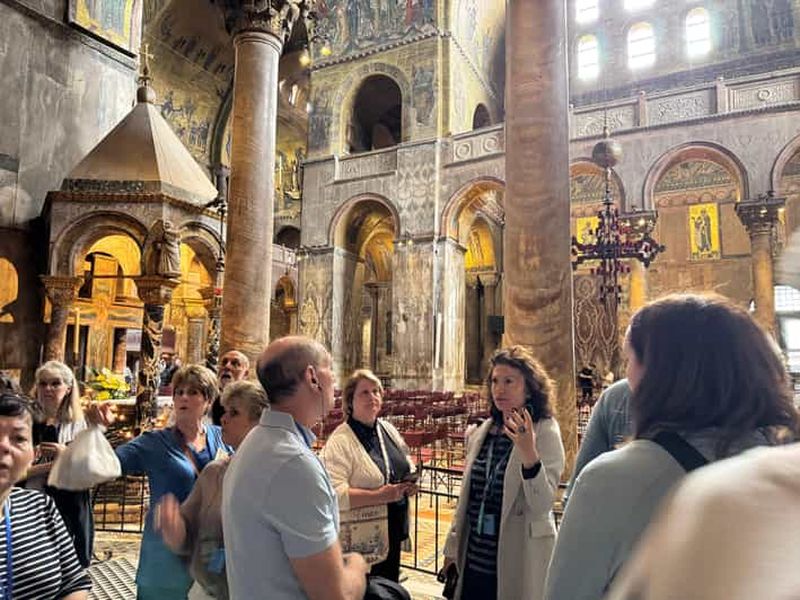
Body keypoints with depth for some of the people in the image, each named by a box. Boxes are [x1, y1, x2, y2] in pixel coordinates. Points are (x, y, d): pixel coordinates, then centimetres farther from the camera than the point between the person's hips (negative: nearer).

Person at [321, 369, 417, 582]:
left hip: (393, 531, 7)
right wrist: (379, 496, -28)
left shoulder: (389, 429, 5)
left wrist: (411, 483, -3)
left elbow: (407, 467, 18)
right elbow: (335, 494, -26)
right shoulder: (340, 441, -18)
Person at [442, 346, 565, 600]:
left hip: (518, 563, -5)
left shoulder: (545, 432, -11)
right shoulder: (481, 433, 4)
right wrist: (452, 548, 13)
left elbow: (542, 506, -19)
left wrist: (529, 454, -32)